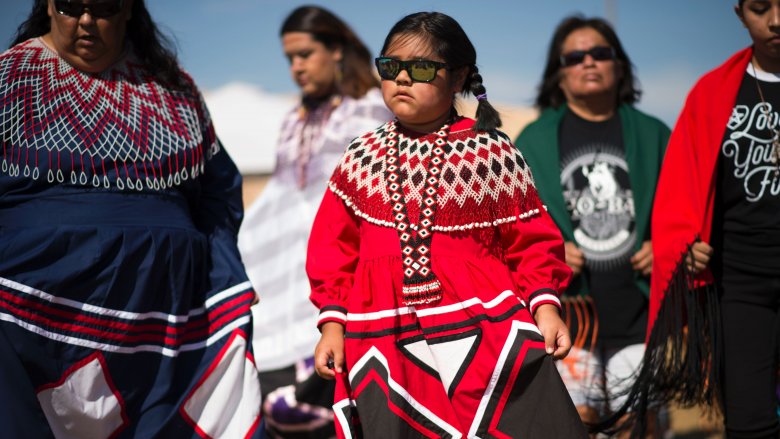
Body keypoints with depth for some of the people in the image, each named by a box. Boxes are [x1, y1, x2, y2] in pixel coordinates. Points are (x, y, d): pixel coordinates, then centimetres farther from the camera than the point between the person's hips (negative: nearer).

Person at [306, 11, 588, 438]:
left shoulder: (493, 153, 2)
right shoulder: (360, 157, 9)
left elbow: (530, 240, 5)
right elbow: (334, 247, 12)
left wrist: (544, 306, -8)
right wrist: (332, 323, 5)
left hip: (487, 332, -2)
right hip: (386, 343, 2)